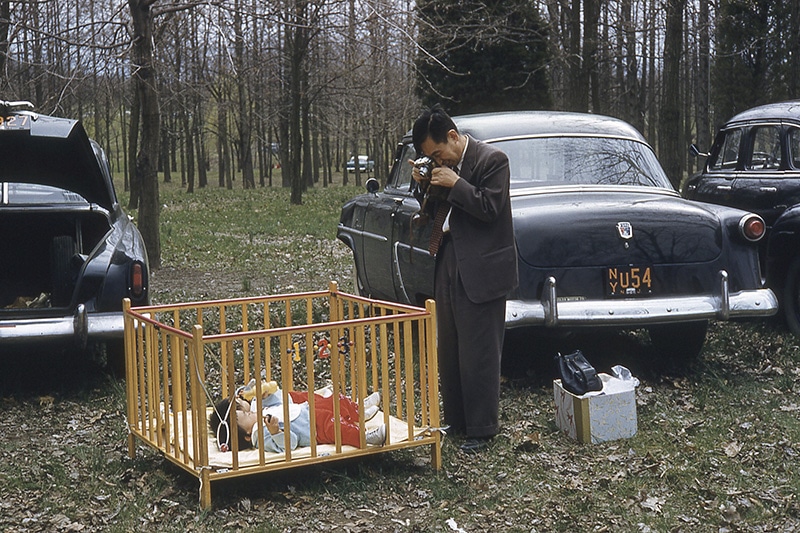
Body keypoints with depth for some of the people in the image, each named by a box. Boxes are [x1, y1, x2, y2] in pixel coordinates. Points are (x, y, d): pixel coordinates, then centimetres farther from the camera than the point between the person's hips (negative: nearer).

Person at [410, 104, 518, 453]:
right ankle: (455, 421, 25)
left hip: (481, 273, -8)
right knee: (449, 352, 14)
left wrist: (454, 183, -18)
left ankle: (482, 429, 6)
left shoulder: (492, 160, -10)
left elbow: (489, 208, -18)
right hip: (449, 269, 8)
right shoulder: (444, 167, 10)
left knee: (479, 354, -3)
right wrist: (424, 186, -2)